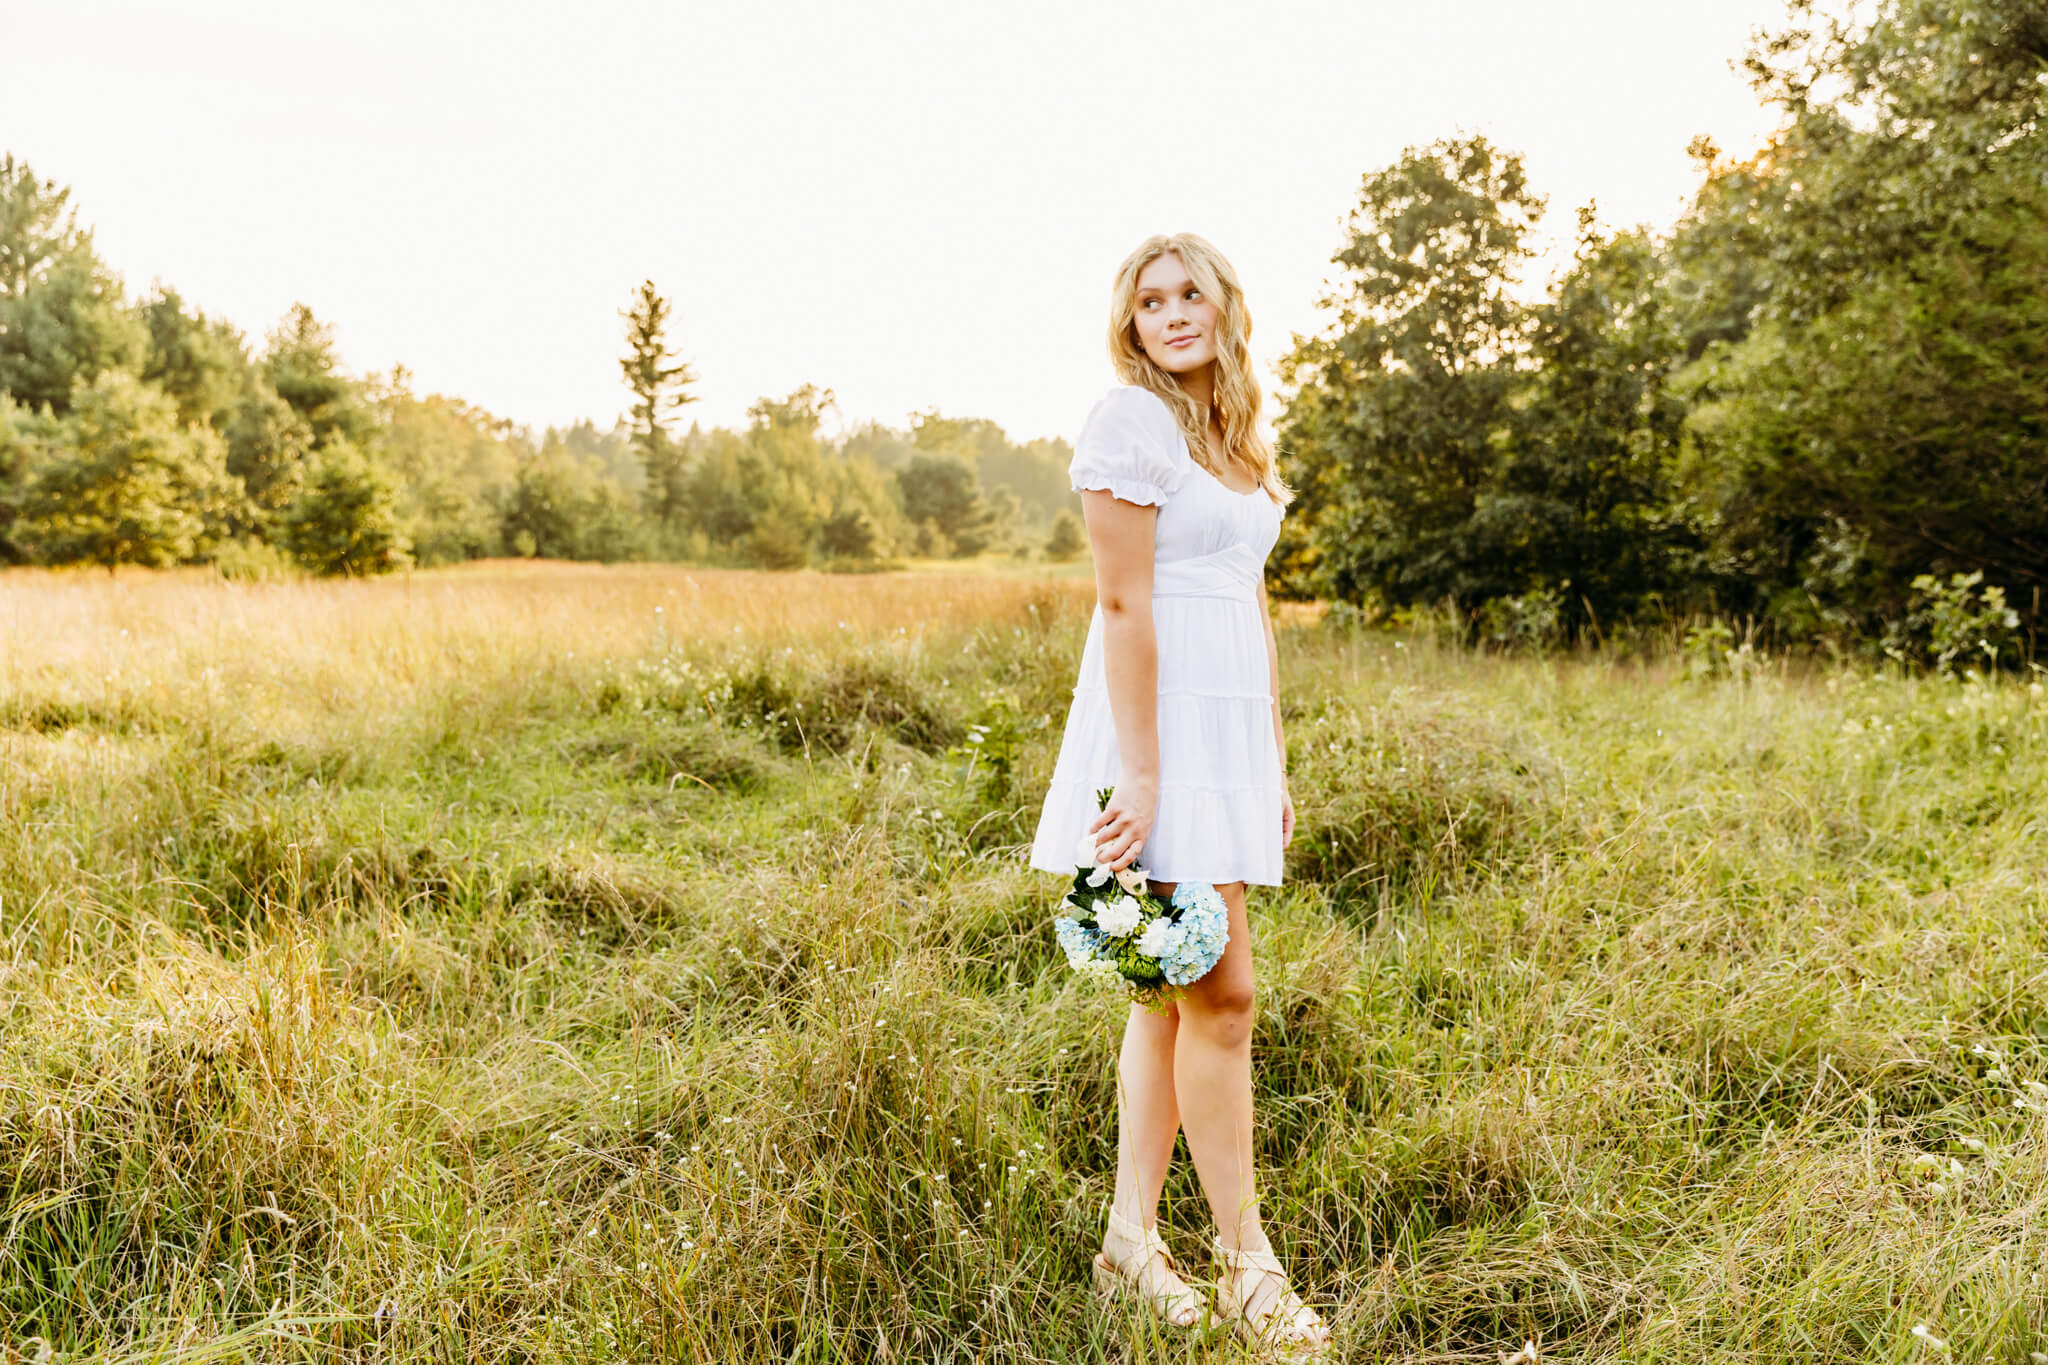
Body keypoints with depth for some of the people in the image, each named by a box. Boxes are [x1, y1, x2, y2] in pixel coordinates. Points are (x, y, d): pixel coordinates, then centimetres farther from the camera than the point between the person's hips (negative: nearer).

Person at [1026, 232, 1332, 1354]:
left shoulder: (1235, 430, 18)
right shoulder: (1128, 418, -7)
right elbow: (1123, 604, -14)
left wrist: (1274, 767, 17)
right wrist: (1140, 776, -19)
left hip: (1233, 722, 8)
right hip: (1159, 717, -8)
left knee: (1175, 991, 10)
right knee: (1220, 991, -6)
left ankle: (1131, 1238, 19)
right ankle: (1246, 1265, 5)